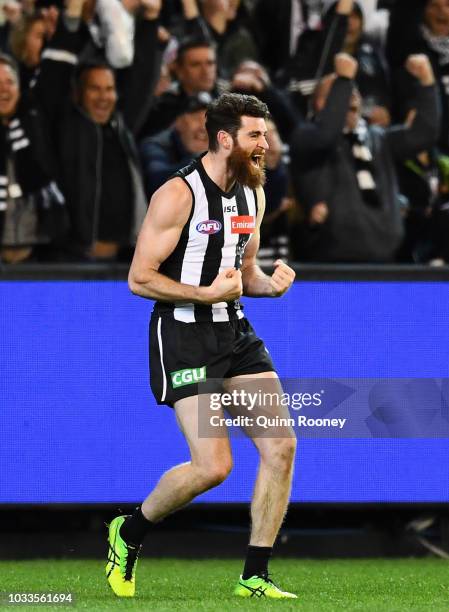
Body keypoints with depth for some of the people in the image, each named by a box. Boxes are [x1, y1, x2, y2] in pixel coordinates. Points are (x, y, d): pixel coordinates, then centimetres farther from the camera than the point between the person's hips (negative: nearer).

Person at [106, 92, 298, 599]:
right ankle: (129, 533, 11)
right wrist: (208, 294, -21)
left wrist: (271, 285, 0)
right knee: (213, 466, -15)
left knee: (281, 447, -6)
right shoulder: (178, 195, -14)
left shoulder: (252, 194, 10)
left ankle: (255, 577, 2)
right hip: (183, 334, -7)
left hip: (234, 331, 8)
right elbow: (139, 279, -14)